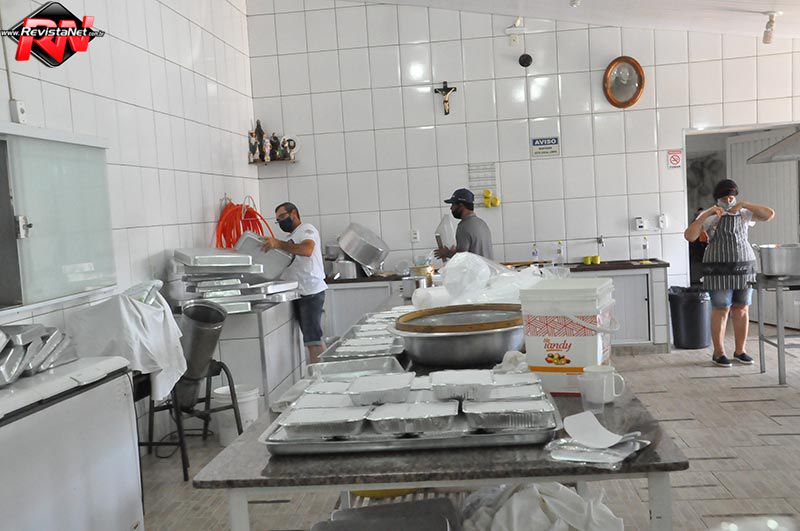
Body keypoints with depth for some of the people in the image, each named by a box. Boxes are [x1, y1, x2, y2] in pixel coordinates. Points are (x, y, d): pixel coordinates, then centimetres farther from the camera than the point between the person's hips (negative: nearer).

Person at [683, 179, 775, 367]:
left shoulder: (743, 214, 8)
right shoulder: (708, 216, -1)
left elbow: (770, 214, -4)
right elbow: (689, 236, -14)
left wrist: (744, 204, -11)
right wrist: (707, 213, -21)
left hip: (744, 268, 4)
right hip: (719, 269, -4)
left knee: (742, 310, 7)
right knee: (721, 310, -1)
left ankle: (740, 351, 19)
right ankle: (718, 353, 9)